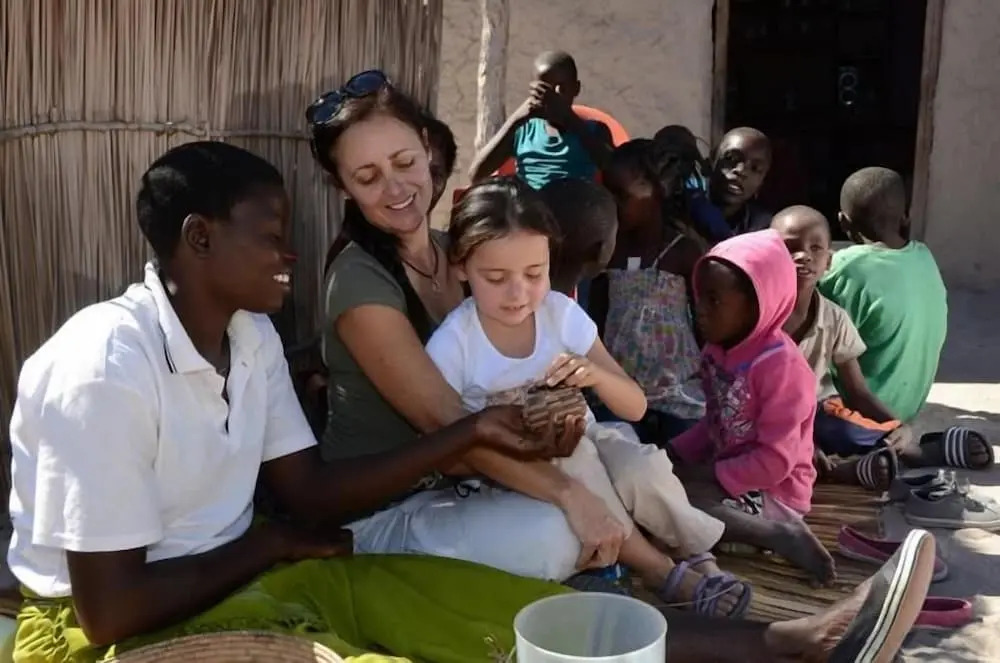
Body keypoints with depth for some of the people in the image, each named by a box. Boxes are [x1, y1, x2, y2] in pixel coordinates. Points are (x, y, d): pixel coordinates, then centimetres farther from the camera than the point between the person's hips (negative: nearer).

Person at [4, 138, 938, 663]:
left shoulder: (250, 337, 2)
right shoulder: (103, 369, -24)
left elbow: (311, 496, 2)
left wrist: (471, 434, -6)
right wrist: (268, 547, -10)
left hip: (240, 578, 7)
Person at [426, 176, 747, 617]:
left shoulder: (562, 313, -12)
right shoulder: (452, 345, -19)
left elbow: (636, 408, -10)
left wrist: (595, 376, -31)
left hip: (577, 443, 2)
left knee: (643, 468, -28)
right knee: (571, 457, -32)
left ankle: (698, 559, -5)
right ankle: (656, 569, -19)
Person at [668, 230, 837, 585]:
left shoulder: (780, 365, -24)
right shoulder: (716, 352, 3)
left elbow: (776, 461, -24)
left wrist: (711, 475, -20)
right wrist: (674, 453, -1)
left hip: (773, 491, -9)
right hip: (728, 473, 9)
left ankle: (780, 533, -17)